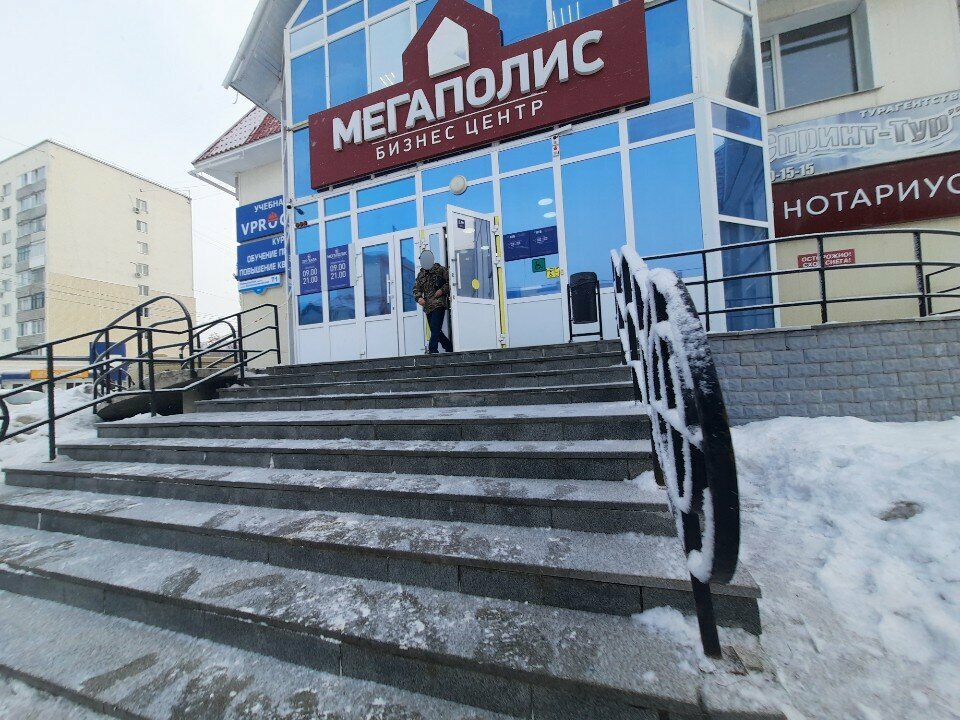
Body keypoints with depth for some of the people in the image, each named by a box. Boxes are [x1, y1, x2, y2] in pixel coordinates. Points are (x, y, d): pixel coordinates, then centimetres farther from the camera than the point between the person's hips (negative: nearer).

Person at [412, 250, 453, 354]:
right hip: (428, 306, 6)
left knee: (435, 328, -17)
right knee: (436, 331, 9)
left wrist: (442, 290, -14)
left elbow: (450, 282, -1)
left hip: (439, 303, -6)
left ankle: (433, 351, -17)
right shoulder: (420, 274, 18)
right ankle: (450, 348, 23)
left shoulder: (440, 270, 3)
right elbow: (416, 289, 18)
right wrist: (419, 298, -2)